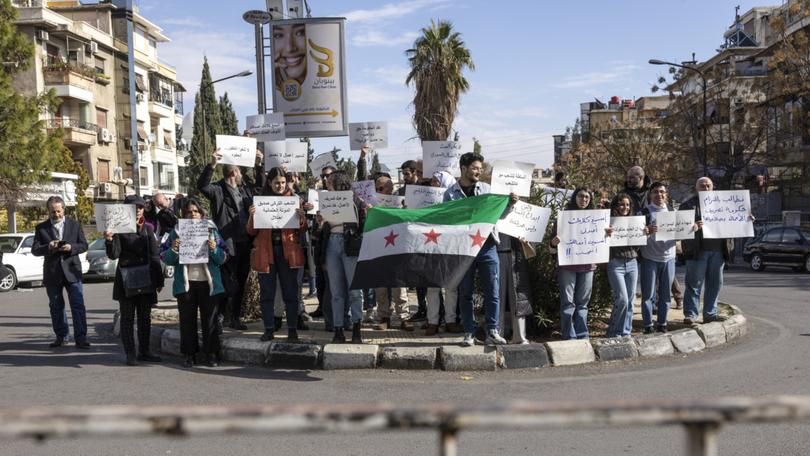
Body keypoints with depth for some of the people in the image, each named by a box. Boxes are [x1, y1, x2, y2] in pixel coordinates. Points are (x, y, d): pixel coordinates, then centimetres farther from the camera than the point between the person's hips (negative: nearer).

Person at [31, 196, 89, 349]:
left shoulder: (75, 225, 6)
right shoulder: (41, 228, 6)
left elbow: (84, 245, 5)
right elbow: (35, 250, 1)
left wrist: (71, 247, -15)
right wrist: (48, 247, -19)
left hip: (72, 271, -1)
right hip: (52, 273, 1)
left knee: (78, 305, -7)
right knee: (56, 307, 11)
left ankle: (80, 338, -5)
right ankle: (61, 336, 22)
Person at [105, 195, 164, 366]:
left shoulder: (147, 228, 8)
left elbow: (155, 255, 10)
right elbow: (114, 255, -11)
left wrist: (159, 280, 8)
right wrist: (109, 240, -31)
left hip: (146, 280, 4)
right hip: (127, 281, -4)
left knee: (145, 317, 10)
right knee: (127, 318, 3)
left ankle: (144, 351, 18)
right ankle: (130, 353, 7)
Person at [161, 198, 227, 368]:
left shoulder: (211, 230, 6)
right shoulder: (177, 231, 7)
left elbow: (223, 258, 3)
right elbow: (166, 259, 4)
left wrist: (214, 249, -17)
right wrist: (173, 250, -16)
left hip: (208, 282, 0)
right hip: (185, 283, 1)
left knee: (210, 319, 3)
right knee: (187, 319, 5)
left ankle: (211, 354, 12)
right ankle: (190, 355, 15)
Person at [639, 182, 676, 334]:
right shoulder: (645, 211, -2)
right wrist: (648, 231, -29)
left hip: (669, 258, 4)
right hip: (650, 258, -4)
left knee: (665, 294, 9)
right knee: (648, 294, -2)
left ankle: (662, 324, 18)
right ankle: (648, 325, 4)